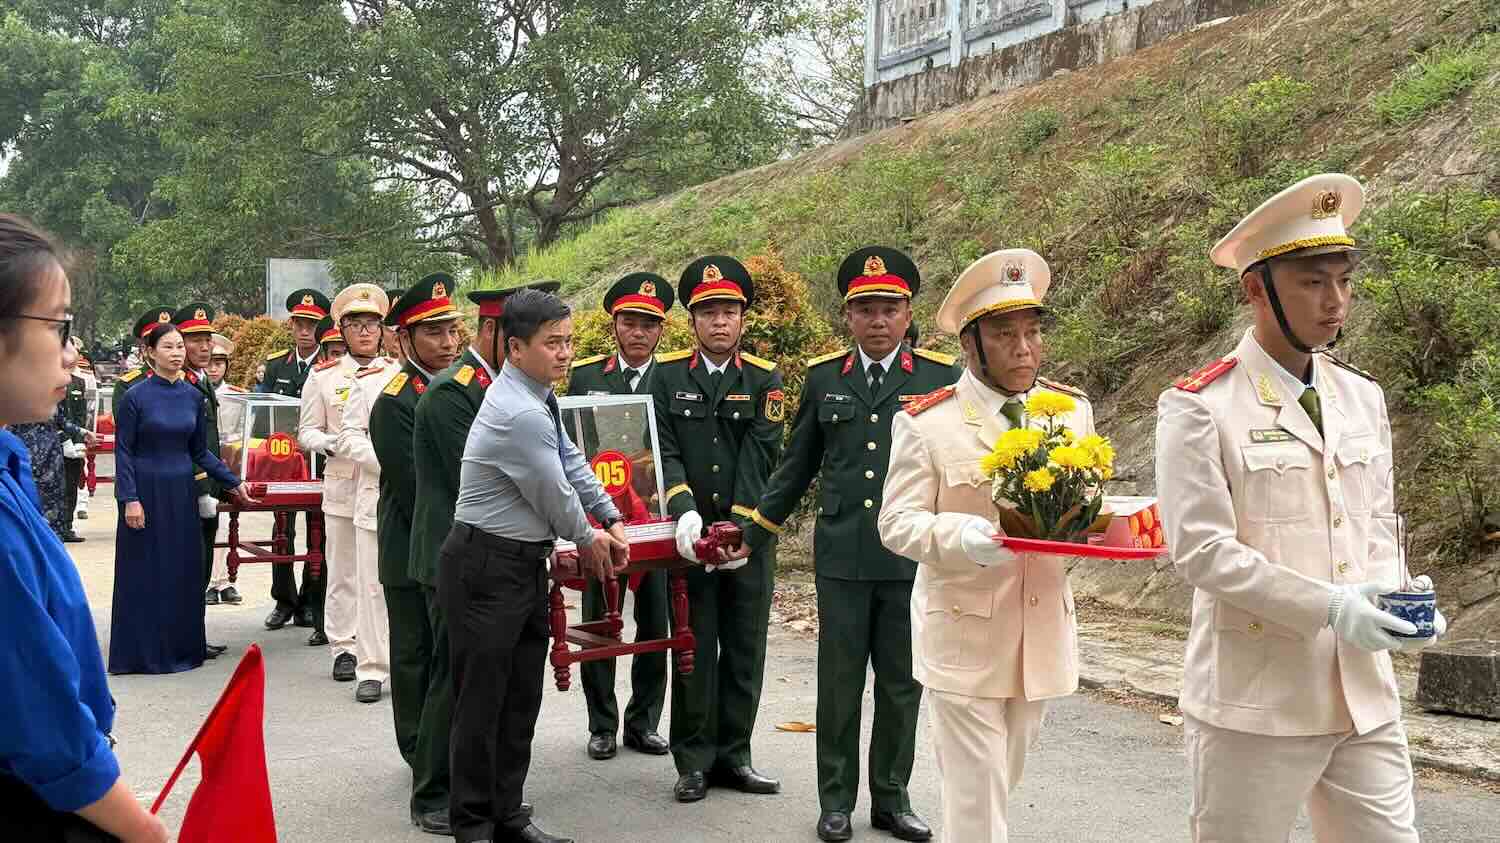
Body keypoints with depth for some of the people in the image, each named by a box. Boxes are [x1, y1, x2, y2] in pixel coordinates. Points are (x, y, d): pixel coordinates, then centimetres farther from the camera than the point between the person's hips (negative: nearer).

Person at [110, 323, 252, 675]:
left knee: (185, 569, 8)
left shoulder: (193, 395, 5)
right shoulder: (136, 396, -9)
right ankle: (144, 651, 9)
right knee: (146, 572, 1)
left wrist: (234, 482, 6)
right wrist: (130, 499, -15)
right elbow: (123, 451, -8)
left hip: (182, 492, 5)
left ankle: (183, 645, 17)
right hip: (147, 492, -5)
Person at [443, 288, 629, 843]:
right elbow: (556, 498, -14)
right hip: (487, 569, -10)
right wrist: (588, 540, 3)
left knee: (522, 699, 14)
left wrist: (610, 520, 16)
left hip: (527, 564, 10)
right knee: (481, 702, 1)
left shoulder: (538, 394, 6)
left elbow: (571, 461, 18)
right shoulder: (518, 414, -24)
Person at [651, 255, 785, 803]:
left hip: (750, 537, 1)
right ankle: (694, 760, 14)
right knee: (694, 650, 4)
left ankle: (733, 756, 19)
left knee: (745, 651, 7)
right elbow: (663, 451, -5)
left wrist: (740, 527, -19)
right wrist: (685, 511, -22)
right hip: (690, 535, -1)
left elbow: (760, 459, -7)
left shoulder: (765, 380, 2)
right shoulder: (667, 375, 3)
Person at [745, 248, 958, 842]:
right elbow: (797, 464, 15)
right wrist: (755, 531, 16)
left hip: (912, 556, -1)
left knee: (901, 683, 9)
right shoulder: (823, 376, 7)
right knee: (839, 681, 6)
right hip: (842, 556, 1)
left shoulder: (942, 375, 1)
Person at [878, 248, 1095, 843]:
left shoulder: (1073, 409, 4)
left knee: (1003, 778, 20)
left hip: (1044, 631, 5)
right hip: (964, 634, -4)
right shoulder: (927, 422, -9)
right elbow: (896, 523, -9)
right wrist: (962, 537, -29)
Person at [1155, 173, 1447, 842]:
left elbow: (1378, 524, 17)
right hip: (1254, 705, -5)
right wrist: (1329, 607, -21)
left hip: (1366, 699, 6)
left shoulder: (1363, 398, 11)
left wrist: (1393, 595, -4)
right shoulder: (1199, 407, -8)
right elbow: (1201, 549, -14)